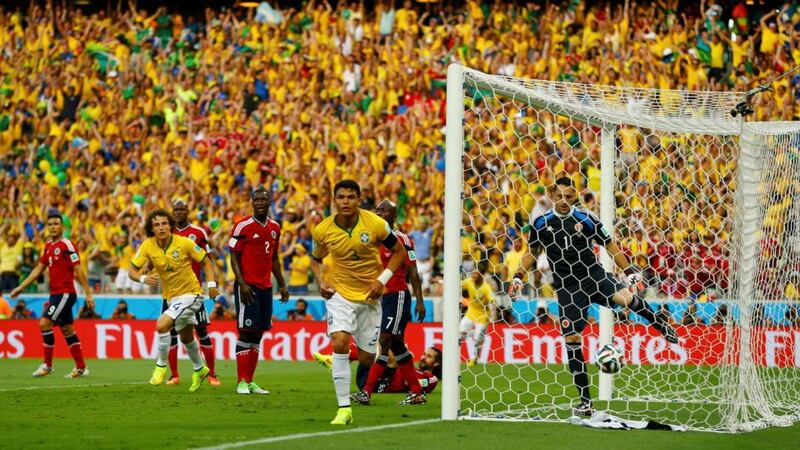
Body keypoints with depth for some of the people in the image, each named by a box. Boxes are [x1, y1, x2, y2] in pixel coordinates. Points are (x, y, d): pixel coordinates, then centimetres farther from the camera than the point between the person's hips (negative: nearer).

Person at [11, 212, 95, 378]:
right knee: (67, 330, 9)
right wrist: (21, 287, 18)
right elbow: (38, 269, 20)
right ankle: (81, 367, 14)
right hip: (56, 294, 8)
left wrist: (88, 293, -17)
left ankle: (47, 365, -5)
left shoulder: (66, 245, -12)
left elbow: (78, 270, -14)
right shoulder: (48, 246, 13)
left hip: (65, 293, -8)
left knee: (45, 323, -14)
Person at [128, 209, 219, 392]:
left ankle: (161, 365, -4)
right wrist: (144, 278, -31)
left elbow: (207, 262, -8)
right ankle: (199, 370, 46)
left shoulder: (184, 243, -20)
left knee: (162, 325, -24)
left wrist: (211, 284, -20)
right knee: (186, 337, 22)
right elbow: (132, 271, -9)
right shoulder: (147, 246, -12)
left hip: (190, 293, -5)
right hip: (170, 296, 6)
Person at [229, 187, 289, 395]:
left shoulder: (274, 227, 12)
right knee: (246, 333, -8)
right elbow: (234, 257, -9)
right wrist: (242, 283, -18)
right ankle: (242, 382, -5)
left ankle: (250, 381, 11)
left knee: (258, 334, 7)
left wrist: (282, 284, 16)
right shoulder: (243, 226, -8)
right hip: (248, 286, -7)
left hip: (266, 287, 7)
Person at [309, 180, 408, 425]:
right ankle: (344, 408, -19)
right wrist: (321, 281, -8)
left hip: (370, 295, 1)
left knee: (366, 358, 4)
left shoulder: (376, 224, -13)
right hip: (339, 293, -1)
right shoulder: (322, 230, -9)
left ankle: (336, 360, 42)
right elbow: (316, 259, 11)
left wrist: (382, 280, -11)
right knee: (340, 341, -25)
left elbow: (399, 251, 1)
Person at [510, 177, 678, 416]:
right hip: (566, 287, 2)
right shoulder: (541, 223, 3)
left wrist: (631, 271, 1)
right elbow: (532, 252, 17)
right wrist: (519, 276, 5)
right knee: (571, 339, -6)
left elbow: (610, 246, 5)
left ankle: (661, 325, 1)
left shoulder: (586, 219, -2)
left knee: (624, 297, -30)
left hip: (593, 276, -2)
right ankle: (585, 401, 1)